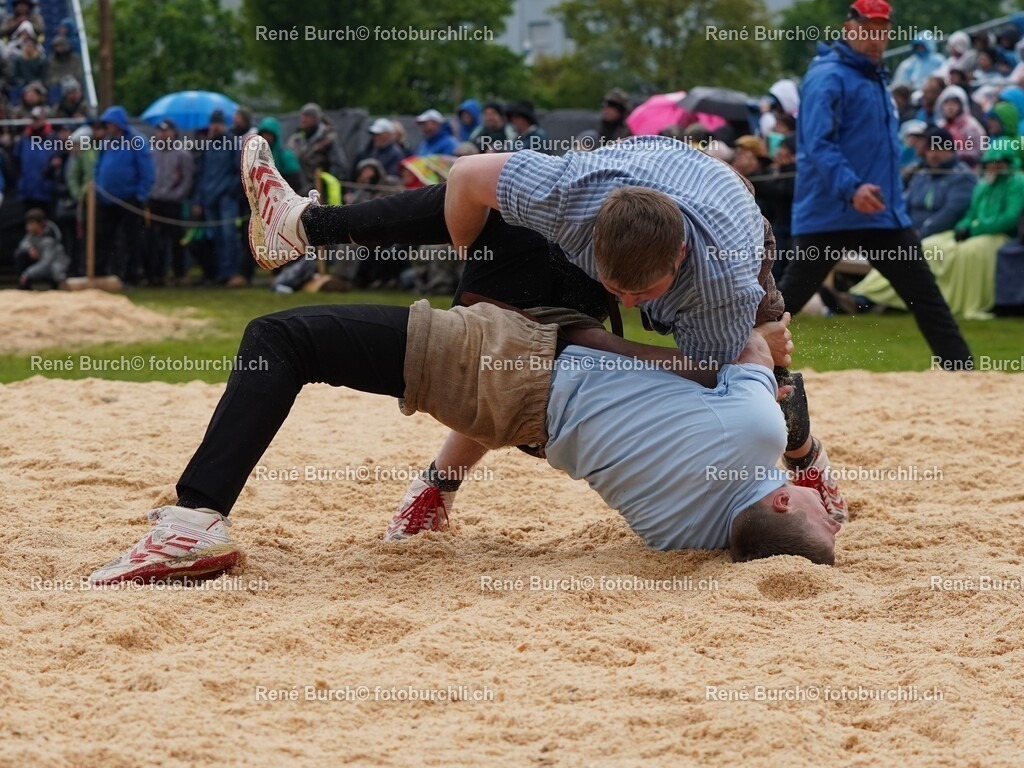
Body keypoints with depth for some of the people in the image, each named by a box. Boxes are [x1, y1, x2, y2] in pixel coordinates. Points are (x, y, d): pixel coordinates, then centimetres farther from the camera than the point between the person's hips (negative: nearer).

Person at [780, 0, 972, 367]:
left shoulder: (875, 78, 18)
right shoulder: (828, 77, -10)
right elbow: (817, 144, -22)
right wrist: (850, 189, -35)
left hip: (885, 213, 8)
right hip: (829, 214, -8)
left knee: (925, 294, 3)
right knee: (791, 295, -4)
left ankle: (961, 369, 4)